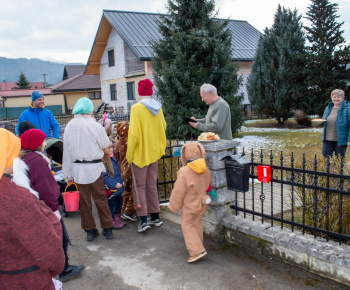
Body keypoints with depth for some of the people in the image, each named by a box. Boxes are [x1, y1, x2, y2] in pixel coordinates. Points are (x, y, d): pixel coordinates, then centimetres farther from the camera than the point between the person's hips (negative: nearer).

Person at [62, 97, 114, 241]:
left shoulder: (70, 126, 0)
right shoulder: (95, 125, -12)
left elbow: (66, 151, 3)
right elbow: (105, 144, 0)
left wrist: (68, 174, 10)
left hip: (77, 168, 3)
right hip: (93, 167, -3)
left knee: (84, 199, 12)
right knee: (100, 198, 8)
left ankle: (90, 230, 21)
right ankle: (107, 229, 17)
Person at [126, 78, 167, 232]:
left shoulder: (137, 108, -16)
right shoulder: (158, 108, 2)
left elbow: (134, 134, -19)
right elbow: (163, 127, 14)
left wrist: (129, 155, -10)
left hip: (140, 154, -5)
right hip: (154, 153, 6)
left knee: (139, 187, 5)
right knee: (152, 185, 16)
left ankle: (143, 220, 1)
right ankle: (155, 217, 22)